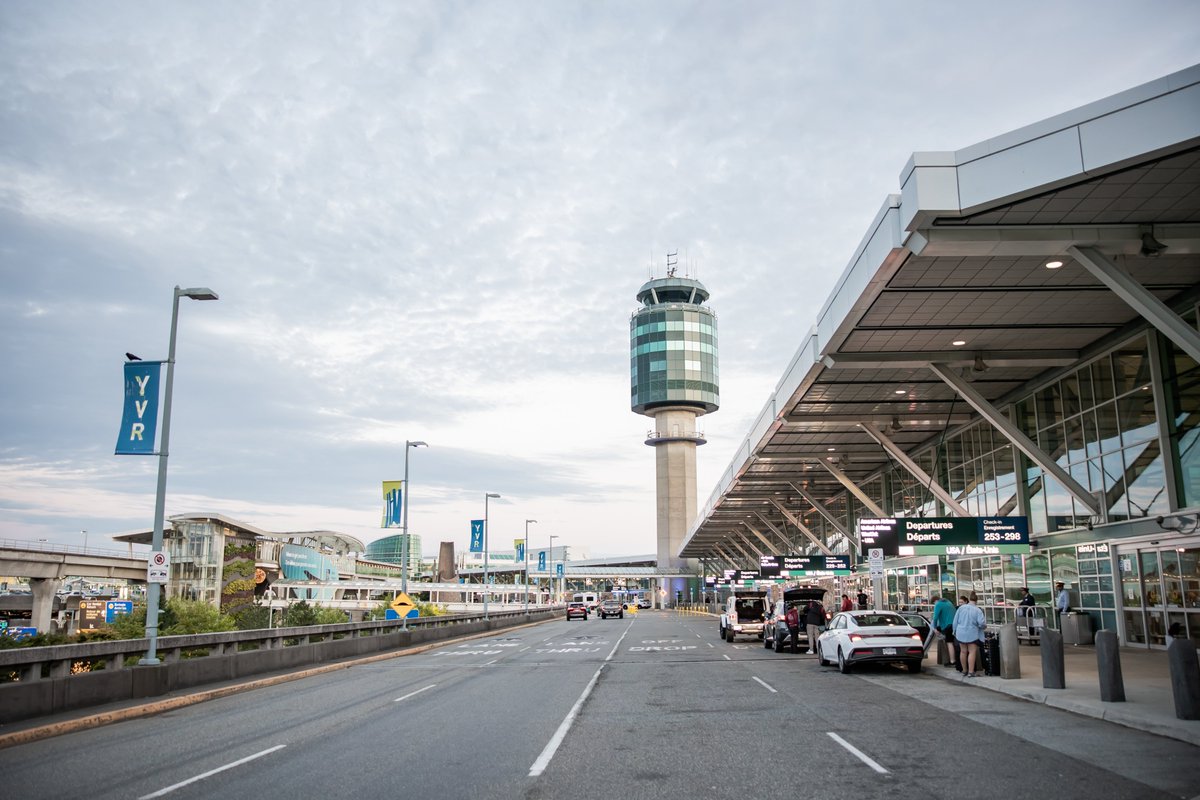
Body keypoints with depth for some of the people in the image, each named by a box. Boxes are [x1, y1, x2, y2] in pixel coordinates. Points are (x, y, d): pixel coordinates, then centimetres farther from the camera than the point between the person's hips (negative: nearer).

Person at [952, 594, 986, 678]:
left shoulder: (961, 608, 0)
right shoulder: (977, 610, -10)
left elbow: (955, 621, 4)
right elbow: (981, 623, -17)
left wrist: (955, 631, 16)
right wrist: (985, 625, 7)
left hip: (961, 633, 4)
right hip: (972, 634, -4)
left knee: (963, 652, 13)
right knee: (972, 652, -1)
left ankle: (964, 671, 24)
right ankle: (971, 672, -6)